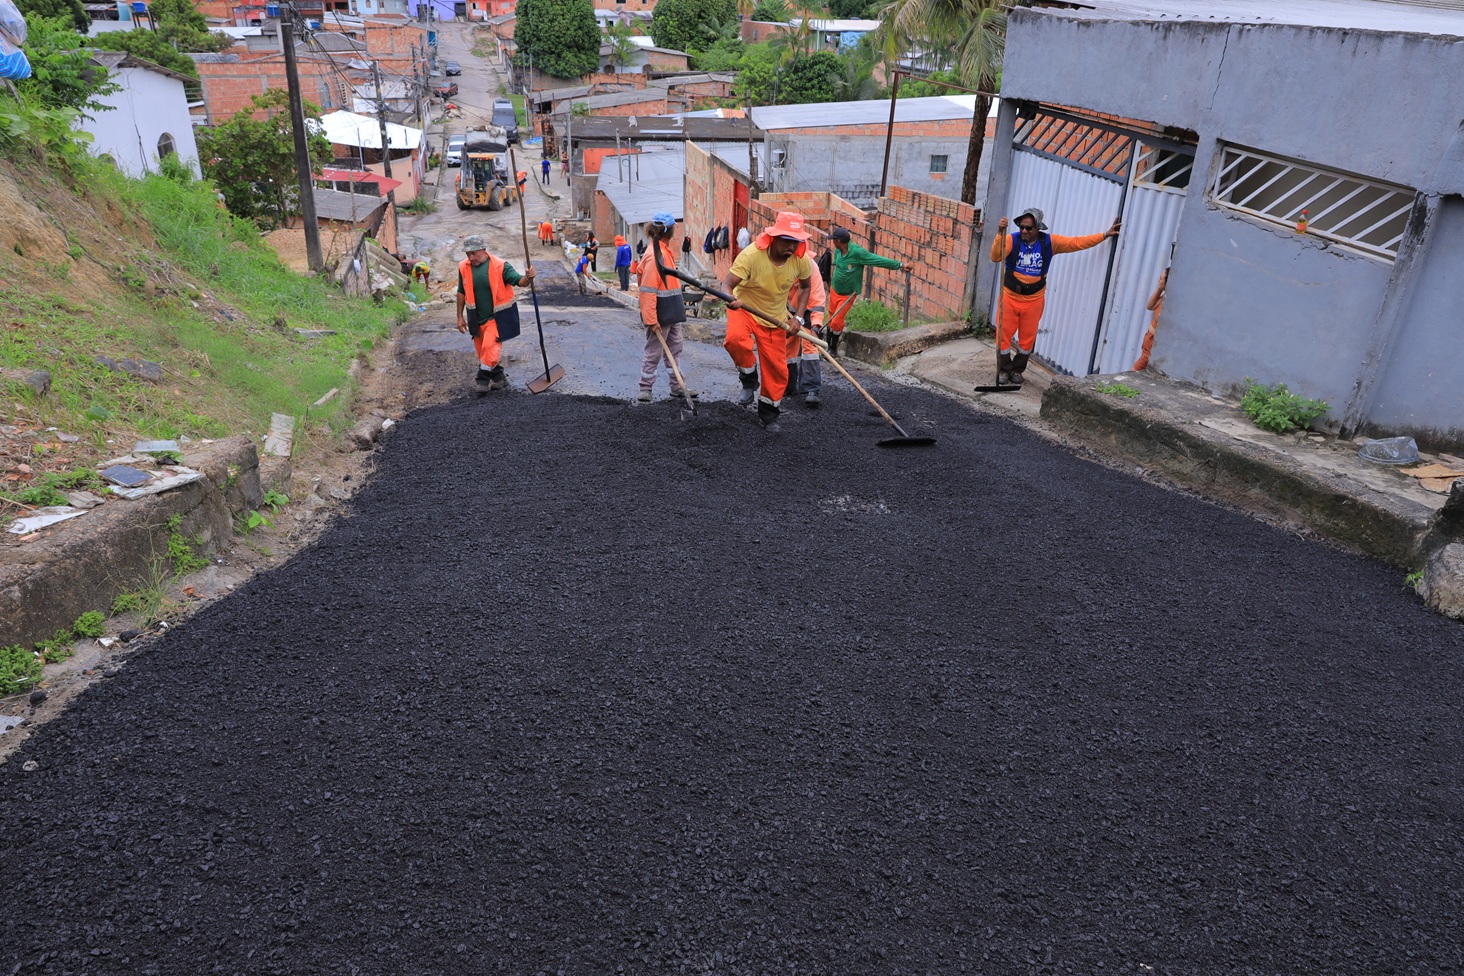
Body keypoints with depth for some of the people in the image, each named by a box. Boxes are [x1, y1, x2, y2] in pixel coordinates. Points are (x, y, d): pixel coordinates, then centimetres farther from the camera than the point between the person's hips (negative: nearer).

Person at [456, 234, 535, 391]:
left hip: (497, 316, -5)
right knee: (482, 351, 11)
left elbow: (518, 280, -20)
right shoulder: (464, 268, -2)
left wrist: (527, 278, -43)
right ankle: (499, 378, 26)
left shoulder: (500, 266, -14)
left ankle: (483, 378, -5)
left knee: (490, 346, -19)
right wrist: (460, 317, 10)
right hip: (477, 318, 5)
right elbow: (461, 293, 8)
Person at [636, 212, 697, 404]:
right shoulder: (654, 256, -21)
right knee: (653, 351, 0)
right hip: (660, 315, -10)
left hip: (671, 312, 10)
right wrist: (651, 319, -24)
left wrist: (680, 304, 21)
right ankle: (645, 389, 11)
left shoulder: (666, 251, 10)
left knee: (675, 347, 16)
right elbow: (648, 290, -23)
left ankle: (677, 386, 27)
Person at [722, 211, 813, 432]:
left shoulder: (801, 260, -16)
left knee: (777, 369, 5)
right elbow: (727, 284, -30)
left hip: (776, 317, 4)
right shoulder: (752, 255, -29)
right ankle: (749, 381, -6)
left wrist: (798, 317, -4)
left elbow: (806, 286, 5)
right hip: (743, 308, -3)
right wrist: (730, 298, -54)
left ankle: (769, 414, 30)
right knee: (735, 339, -36)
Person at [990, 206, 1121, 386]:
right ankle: (1004, 370, 19)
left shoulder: (1049, 242, -5)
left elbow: (1077, 242, -2)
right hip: (1010, 296, -1)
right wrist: (1000, 234, -37)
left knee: (1027, 338, 10)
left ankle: (1017, 370, 28)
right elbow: (996, 257, -24)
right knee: (1004, 335, 2)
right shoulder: (1012, 239, -11)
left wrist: (1105, 235, -5)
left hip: (1034, 299, 2)